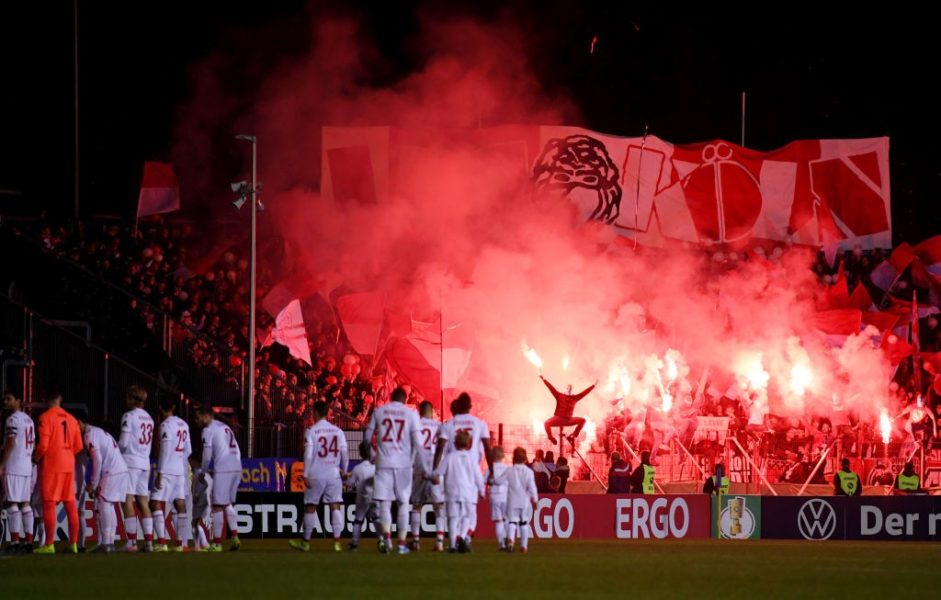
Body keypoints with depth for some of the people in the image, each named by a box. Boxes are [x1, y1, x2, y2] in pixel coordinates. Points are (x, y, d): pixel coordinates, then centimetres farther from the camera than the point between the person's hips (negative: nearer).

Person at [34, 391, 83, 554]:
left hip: (51, 465, -6)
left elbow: (43, 445, -14)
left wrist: (36, 459, 3)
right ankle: (73, 543, 10)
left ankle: (49, 545, -10)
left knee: (49, 504, -6)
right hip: (68, 465, 6)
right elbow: (78, 446, 10)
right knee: (70, 504, 9)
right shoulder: (71, 419, 11)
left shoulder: (46, 417, -8)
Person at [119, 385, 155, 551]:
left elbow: (123, 443, -12)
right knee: (143, 502, 8)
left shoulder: (129, 416, -8)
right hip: (145, 463, 7)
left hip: (130, 461, -7)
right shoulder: (148, 418, 14)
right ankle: (149, 542, 4)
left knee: (128, 500, -7)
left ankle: (132, 542, -12)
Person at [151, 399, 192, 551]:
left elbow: (165, 451, -15)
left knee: (156, 503, -8)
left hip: (167, 470, -8)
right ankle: (179, 543, 9)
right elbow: (188, 451, 18)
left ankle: (161, 542, -18)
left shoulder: (166, 424, -10)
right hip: (180, 470, 8)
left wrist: (160, 473, -14)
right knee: (180, 505, 8)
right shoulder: (183, 425, 12)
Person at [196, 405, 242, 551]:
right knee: (228, 504, 19)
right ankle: (235, 537, 7)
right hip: (237, 468, 8)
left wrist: (205, 471, 14)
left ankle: (217, 543, 0)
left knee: (218, 506, -1)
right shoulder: (225, 427, 22)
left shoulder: (208, 430, -2)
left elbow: (207, 454, -2)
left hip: (222, 470, -8)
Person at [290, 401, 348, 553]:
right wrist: (344, 470, 18)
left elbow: (308, 454, -10)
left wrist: (306, 474, -8)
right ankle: (337, 542, -6)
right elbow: (344, 453, 5)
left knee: (310, 507, 8)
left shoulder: (311, 431, -5)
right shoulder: (337, 431, 5)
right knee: (335, 507, 2)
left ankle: (306, 542, 16)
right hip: (334, 474, 3)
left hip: (316, 476, -3)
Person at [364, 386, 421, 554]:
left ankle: (386, 537, -23)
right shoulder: (411, 414, 1)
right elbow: (417, 441, -5)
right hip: (404, 464, 0)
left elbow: (368, 437, 10)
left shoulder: (378, 412, 5)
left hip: (384, 463, 0)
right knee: (403, 503, 9)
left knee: (384, 503, 0)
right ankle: (402, 543, 7)